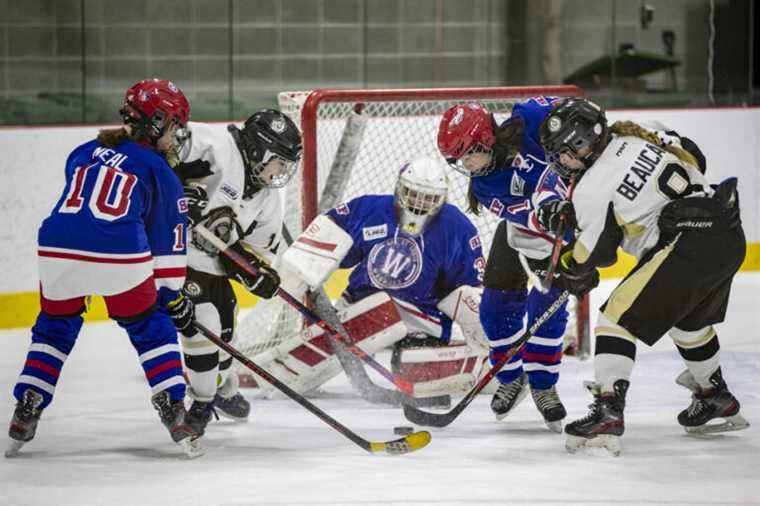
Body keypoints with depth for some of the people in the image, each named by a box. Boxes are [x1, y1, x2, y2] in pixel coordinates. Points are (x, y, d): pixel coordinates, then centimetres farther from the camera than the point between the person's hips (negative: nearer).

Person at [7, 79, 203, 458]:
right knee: (151, 330, 15)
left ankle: (24, 415, 17)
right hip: (119, 258, -3)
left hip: (57, 251, 3)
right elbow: (168, 238, 15)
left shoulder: (84, 153, 25)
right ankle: (173, 410, 6)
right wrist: (170, 292, 24)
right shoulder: (159, 172, 13)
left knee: (54, 328, 23)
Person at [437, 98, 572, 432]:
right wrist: (545, 209, -55)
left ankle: (542, 385, 0)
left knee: (546, 304, -15)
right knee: (497, 304, 2)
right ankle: (512, 377, 25)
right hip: (520, 229, 4)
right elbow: (520, 212, -35)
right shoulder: (484, 185, -21)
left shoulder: (529, 120, -30)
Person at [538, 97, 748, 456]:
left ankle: (608, 412, -13)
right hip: (731, 238, 9)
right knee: (690, 320, 31)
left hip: (686, 248, -9)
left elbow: (598, 252, -2)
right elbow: (692, 159, 21)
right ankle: (718, 401, 46)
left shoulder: (591, 191, -9)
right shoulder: (638, 137, 11)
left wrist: (572, 270, 18)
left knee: (618, 317, -2)